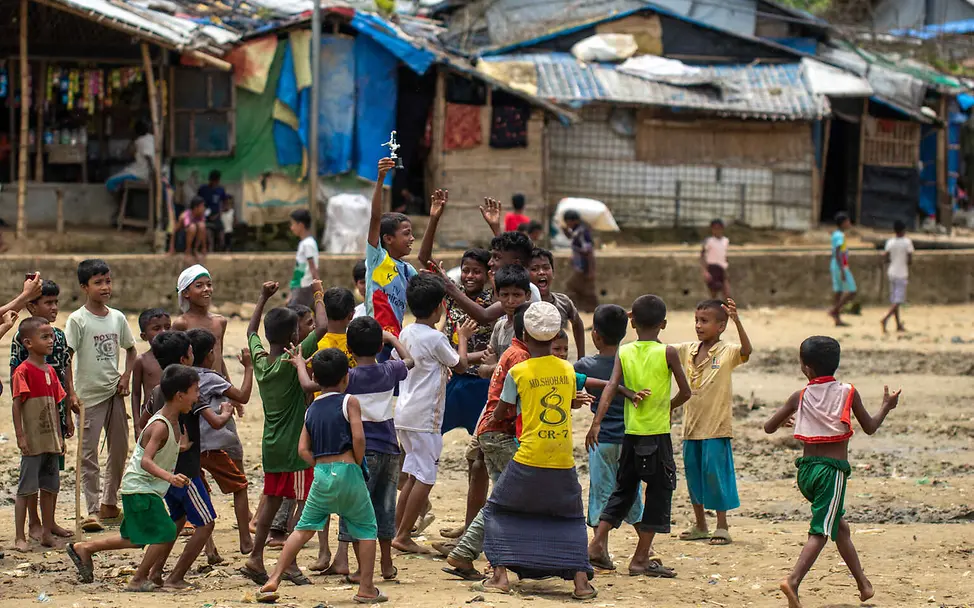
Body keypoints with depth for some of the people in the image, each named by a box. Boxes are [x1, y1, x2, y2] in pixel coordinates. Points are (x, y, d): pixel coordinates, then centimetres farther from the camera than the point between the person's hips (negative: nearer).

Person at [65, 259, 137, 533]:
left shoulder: (117, 317, 7)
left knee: (120, 449, 10)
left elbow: (131, 349, 21)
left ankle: (109, 504, 25)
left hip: (114, 392, 5)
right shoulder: (78, 320, -9)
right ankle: (93, 510, -2)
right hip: (89, 395, -5)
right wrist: (71, 394, -17)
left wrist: (126, 376, 4)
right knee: (89, 453, -5)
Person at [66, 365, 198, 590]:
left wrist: (180, 445, 5)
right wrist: (169, 477, -49)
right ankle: (138, 580, -1)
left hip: (145, 489, 10)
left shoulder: (174, 421, 4)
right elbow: (146, 461, -36)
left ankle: (84, 548, 32)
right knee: (165, 533, -13)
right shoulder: (160, 426, -25)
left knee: (137, 539, 20)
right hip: (140, 489, -10)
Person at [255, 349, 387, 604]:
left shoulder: (311, 409, 13)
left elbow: (303, 449, 7)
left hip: (321, 474, 4)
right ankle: (366, 589, 8)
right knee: (366, 528, 10)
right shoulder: (349, 402, -1)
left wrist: (321, 465, 13)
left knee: (303, 529, 11)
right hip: (346, 470, -4)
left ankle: (273, 581, 3)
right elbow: (358, 437, -12)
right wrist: (358, 465, 1)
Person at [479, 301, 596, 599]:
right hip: (563, 462, 3)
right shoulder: (568, 370, 5)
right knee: (570, 518, 17)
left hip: (528, 461, -3)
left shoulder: (517, 373, -5)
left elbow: (500, 413, 6)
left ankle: (501, 576, 5)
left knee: (499, 510, 15)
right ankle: (581, 580, 2)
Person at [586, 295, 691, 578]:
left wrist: (596, 423, -16)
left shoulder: (623, 353, 1)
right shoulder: (668, 353, -6)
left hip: (630, 435, 4)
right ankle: (641, 559, 3)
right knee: (659, 493, 4)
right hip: (658, 434, -4)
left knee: (623, 490, 19)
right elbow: (685, 392, -2)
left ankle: (598, 541, 10)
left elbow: (611, 388, -10)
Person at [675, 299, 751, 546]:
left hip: (717, 426, -6)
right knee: (693, 473, 12)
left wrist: (737, 320, -41)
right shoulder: (688, 350, 7)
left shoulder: (727, 352, -9)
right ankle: (700, 525, 23)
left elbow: (746, 350, -28)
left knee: (715, 473, -4)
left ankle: (722, 526, 6)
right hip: (691, 426, 6)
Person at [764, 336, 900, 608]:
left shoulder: (800, 397, 1)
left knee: (840, 524, 22)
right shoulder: (848, 393, -4)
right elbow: (870, 428, 5)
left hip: (806, 469, 4)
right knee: (820, 531, -9)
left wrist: (784, 419, 28)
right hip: (833, 469, -4)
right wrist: (887, 406, 22)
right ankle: (793, 581, -30)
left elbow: (769, 427, 5)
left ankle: (863, 583, 30)